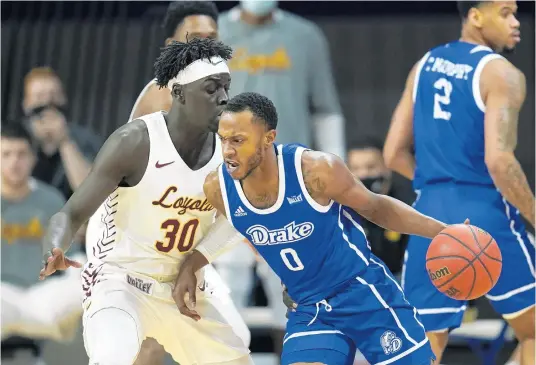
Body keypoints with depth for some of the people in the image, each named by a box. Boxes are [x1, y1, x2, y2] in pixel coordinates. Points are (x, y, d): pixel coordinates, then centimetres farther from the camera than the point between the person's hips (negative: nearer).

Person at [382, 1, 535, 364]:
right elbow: (498, 161, -19)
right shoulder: (502, 74, -8)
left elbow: (395, 154, 14)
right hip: (484, 212, -5)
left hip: (430, 212, 5)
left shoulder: (425, 66, 13)